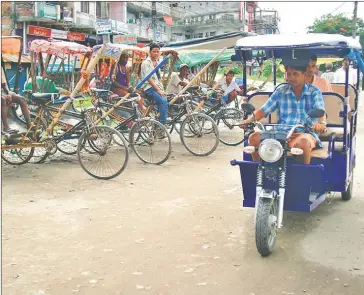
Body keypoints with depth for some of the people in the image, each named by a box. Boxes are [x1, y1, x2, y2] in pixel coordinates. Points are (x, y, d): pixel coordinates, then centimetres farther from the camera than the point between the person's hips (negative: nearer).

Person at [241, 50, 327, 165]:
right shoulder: (280, 91, 13)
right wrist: (249, 120, -13)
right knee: (254, 138, -21)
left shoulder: (314, 92, 6)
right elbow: (264, 110, 7)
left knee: (303, 142, -39)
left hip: (306, 133, -3)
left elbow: (320, 111, -11)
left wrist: (321, 122, -35)